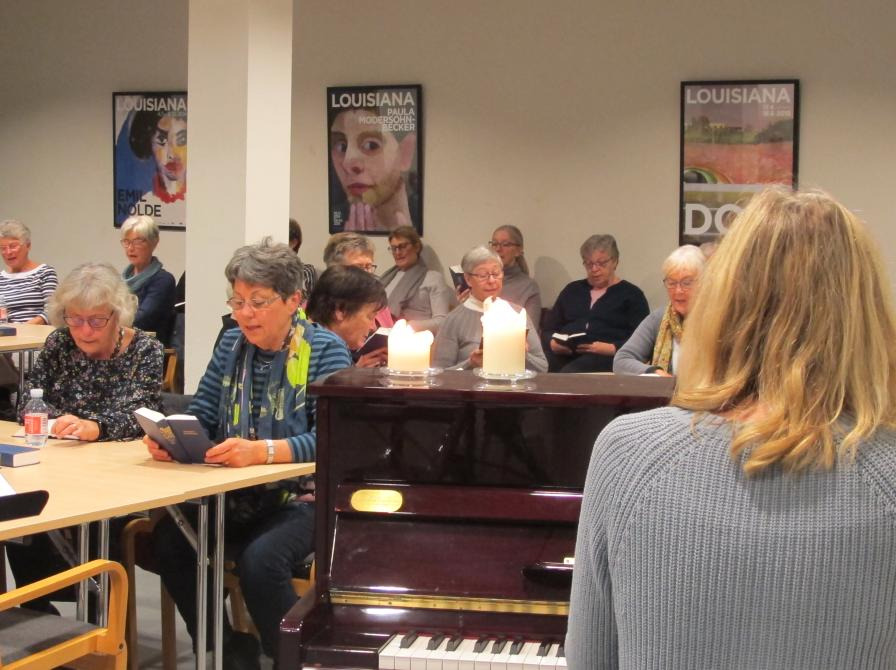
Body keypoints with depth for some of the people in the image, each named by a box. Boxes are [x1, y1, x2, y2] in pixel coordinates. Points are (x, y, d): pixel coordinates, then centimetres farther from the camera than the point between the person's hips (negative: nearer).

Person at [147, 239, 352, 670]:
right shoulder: (232, 343, 10)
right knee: (169, 538, -20)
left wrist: (263, 451, -35)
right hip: (234, 495, 6)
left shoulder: (325, 349, -8)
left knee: (260, 559, -33)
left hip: (301, 497, -5)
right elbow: (200, 417, 8)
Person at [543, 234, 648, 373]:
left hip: (606, 357, -4)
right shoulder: (572, 290, 26)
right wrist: (553, 344, -2)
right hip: (564, 355, 4)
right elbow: (548, 331, 22)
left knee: (568, 373, -38)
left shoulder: (631, 294, 13)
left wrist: (611, 349, -17)